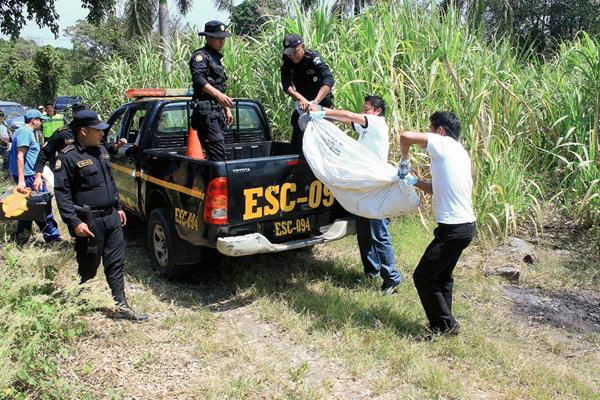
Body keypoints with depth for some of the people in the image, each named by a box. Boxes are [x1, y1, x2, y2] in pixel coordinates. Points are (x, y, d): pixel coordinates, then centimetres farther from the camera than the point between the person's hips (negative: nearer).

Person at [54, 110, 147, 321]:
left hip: (111, 217, 7)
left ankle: (121, 306, 15)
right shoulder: (68, 157, -12)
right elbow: (61, 192, -14)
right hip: (89, 222, -7)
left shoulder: (101, 150, 13)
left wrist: (118, 207, 21)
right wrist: (74, 222, -20)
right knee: (88, 267, 5)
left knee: (116, 263, 9)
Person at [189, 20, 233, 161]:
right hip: (206, 109, -9)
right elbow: (198, 79, -23)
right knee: (217, 149, -18)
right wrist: (218, 94, -36)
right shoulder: (200, 55, -5)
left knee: (214, 152, 8)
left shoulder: (217, 57, 24)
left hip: (217, 110, 9)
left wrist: (227, 109, 28)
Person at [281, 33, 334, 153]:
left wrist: (315, 102, -50)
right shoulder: (286, 61, -11)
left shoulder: (314, 58, -24)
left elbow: (328, 81, -38)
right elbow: (286, 85, -18)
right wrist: (300, 98, -36)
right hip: (302, 102, 4)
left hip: (321, 101, -4)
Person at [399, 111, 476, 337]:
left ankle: (445, 325, 10)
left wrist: (405, 160, 0)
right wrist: (414, 181, 19)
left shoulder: (443, 144, -9)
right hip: (467, 225, 10)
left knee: (423, 277, 2)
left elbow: (406, 136, -17)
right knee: (442, 275, 22)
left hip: (452, 228, -10)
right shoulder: (460, 152, 17)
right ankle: (445, 323, 31)